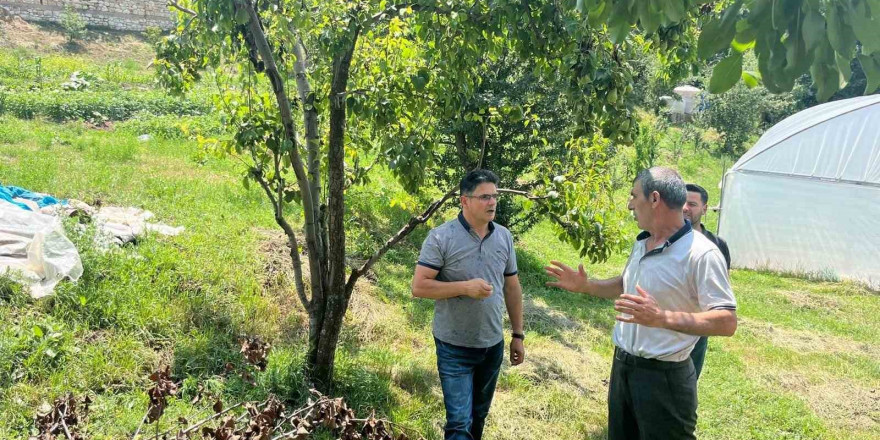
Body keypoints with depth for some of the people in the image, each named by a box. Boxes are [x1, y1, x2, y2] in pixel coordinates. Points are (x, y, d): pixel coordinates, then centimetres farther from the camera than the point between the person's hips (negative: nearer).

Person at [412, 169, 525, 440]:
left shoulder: (504, 237, 2)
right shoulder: (441, 237, -14)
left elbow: (512, 287, 9)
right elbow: (419, 287, -16)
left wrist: (518, 334, 10)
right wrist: (465, 287, -24)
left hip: (493, 345, 5)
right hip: (455, 347, -5)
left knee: (479, 415, 21)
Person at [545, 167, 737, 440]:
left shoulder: (701, 254, -21)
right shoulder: (641, 244, 7)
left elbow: (727, 322, -25)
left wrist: (662, 318, -36)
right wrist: (585, 286, 8)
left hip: (663, 376, -8)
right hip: (622, 366, 8)